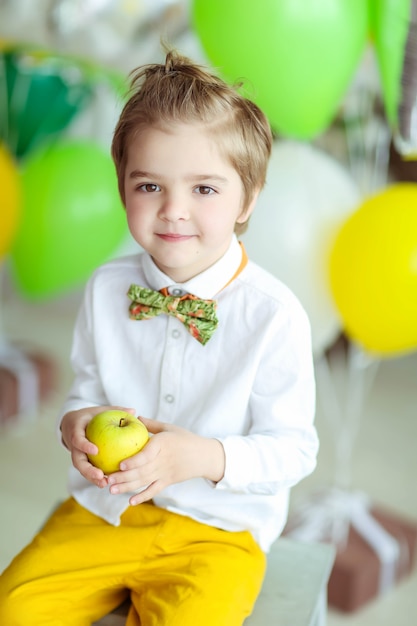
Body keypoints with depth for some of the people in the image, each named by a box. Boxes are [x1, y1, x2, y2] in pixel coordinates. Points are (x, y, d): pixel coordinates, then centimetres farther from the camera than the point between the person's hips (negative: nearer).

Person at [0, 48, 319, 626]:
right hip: (107, 508, 3)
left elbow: (294, 449, -11)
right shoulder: (107, 289, -2)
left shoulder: (275, 315, -15)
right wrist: (75, 422, -11)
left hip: (217, 528, -3)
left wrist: (205, 457, -27)